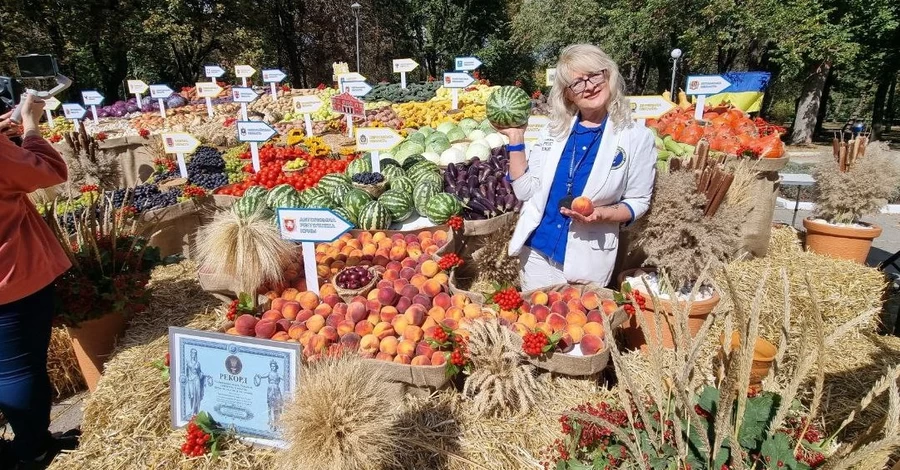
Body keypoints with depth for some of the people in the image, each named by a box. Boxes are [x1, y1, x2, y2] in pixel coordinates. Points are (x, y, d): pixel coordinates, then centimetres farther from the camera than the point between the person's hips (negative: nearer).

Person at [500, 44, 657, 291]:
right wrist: (516, 138, -8)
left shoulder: (637, 137, -6)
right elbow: (525, 190, -2)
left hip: (589, 259, -2)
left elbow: (638, 202, -2)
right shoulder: (554, 130, 2)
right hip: (538, 250, 3)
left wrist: (602, 213, -20)